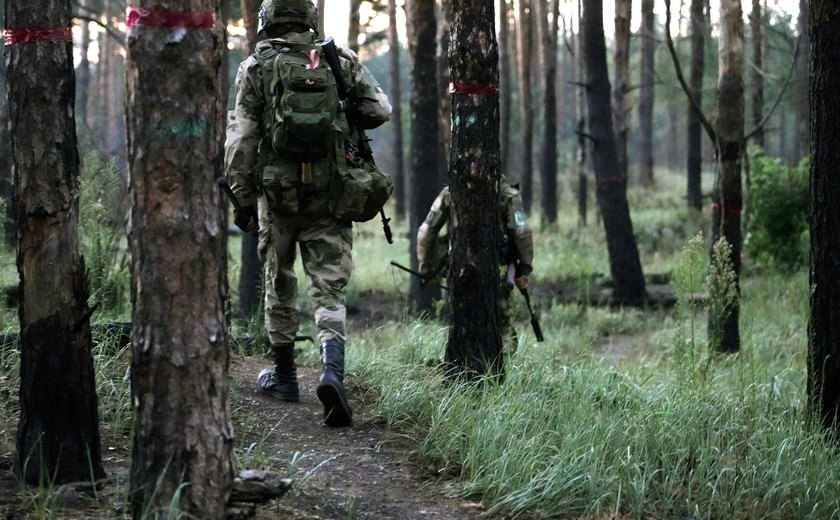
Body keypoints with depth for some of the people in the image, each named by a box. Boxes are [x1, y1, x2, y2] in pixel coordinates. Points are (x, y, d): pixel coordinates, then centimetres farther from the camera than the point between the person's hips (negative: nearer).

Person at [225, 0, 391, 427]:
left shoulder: (255, 68, -1)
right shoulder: (340, 60, 3)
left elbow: (240, 139, -5)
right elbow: (379, 110, 0)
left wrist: (242, 198, 0)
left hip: (276, 189, 0)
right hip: (329, 193, 0)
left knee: (279, 284, 16)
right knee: (329, 289, -1)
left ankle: (283, 375, 27)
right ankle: (332, 370, -23)